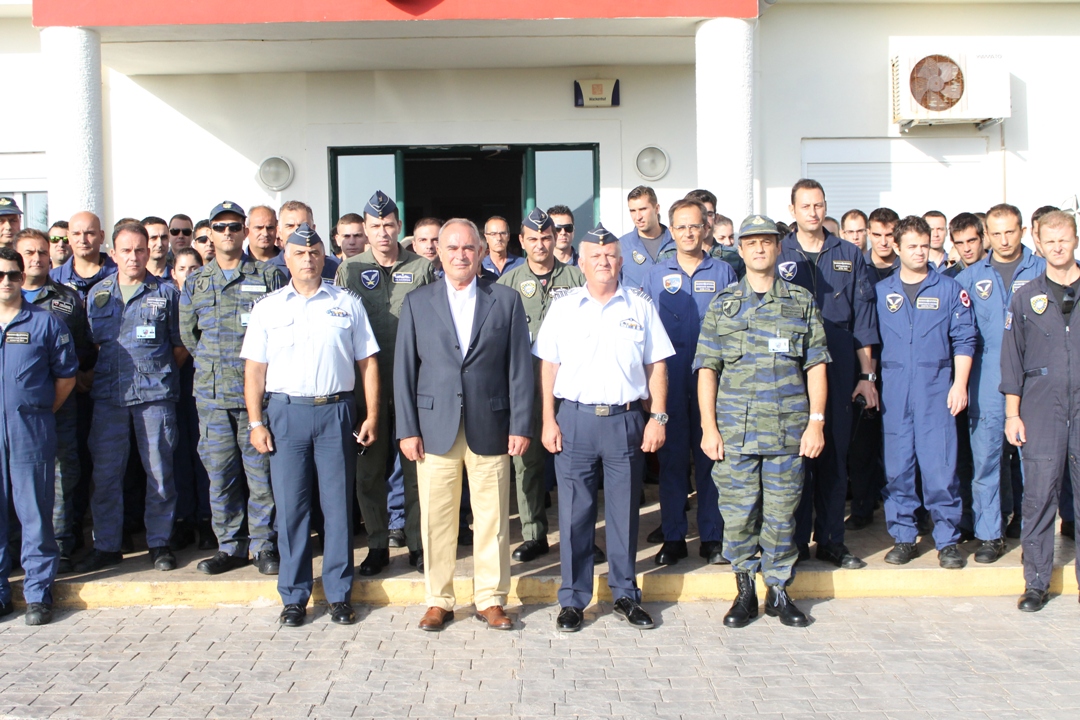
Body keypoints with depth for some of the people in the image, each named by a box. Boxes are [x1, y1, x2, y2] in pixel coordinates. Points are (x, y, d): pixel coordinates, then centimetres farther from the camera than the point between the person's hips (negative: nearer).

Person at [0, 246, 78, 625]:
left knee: (35, 512, 1)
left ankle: (38, 593, 8)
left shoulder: (45, 322, 4)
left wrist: (39, 412, 4)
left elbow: (66, 374, 7)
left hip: (31, 430, -2)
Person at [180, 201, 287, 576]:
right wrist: (214, 363, 12)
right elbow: (187, 332, 18)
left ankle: (263, 545, 10)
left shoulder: (269, 276, 4)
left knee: (261, 471, -1)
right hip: (212, 394, 3)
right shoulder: (195, 282, 13)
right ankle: (230, 545, 16)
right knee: (220, 473, 5)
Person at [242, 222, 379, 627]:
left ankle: (339, 594, 13)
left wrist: (372, 415, 0)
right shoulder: (268, 307, 9)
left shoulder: (347, 304, 8)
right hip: (286, 413, 1)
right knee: (290, 506, 4)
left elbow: (367, 362, 7)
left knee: (338, 505, 3)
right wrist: (255, 422, -1)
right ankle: (294, 596, 15)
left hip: (336, 412, 0)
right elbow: (254, 368, 7)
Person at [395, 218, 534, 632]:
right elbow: (404, 370, 5)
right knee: (436, 519, 5)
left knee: (492, 519, 5)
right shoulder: (417, 303, 7)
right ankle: (439, 601, 20)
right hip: (435, 429, 1)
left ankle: (490, 600, 19)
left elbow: (520, 367, 3)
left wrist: (521, 426, -3)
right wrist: (407, 429, -1)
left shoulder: (506, 300, 6)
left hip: (490, 428, 0)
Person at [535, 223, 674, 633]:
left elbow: (656, 365, 6)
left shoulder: (640, 305, 5)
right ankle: (573, 599, 15)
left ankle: (625, 594, 22)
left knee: (625, 511, 8)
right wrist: (548, 420, -1)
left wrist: (657, 418, -1)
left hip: (626, 418, 0)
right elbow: (548, 366, 5)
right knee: (574, 512, 4)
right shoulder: (563, 307, 5)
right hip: (574, 418, 0)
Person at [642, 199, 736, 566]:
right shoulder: (656, 275, 9)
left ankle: (712, 538, 13)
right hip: (669, 382, 1)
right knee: (672, 457, 4)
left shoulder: (723, 273, 6)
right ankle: (673, 537, 13)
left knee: (710, 457, 3)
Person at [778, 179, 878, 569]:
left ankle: (831, 540, 15)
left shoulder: (849, 256, 8)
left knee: (835, 454, 5)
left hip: (838, 371, 1)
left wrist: (866, 374, 2)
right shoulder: (779, 255, 4)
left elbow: (863, 318, 7)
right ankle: (795, 540, 12)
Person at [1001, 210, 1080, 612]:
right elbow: (1012, 358, 8)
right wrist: (1012, 413, 2)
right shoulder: (1025, 297, 8)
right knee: (1039, 494, -2)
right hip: (1041, 408, -1)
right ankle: (1036, 581, 7)